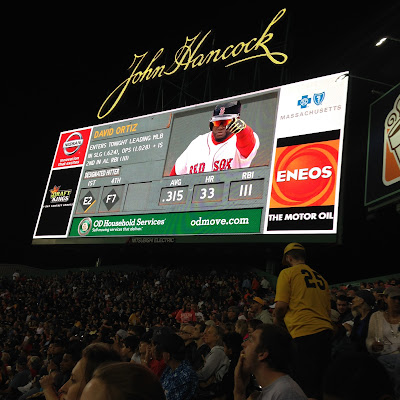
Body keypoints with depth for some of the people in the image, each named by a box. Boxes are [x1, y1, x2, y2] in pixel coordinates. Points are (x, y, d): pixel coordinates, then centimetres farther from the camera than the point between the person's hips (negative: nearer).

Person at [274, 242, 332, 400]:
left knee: (306, 387, -4)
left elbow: (281, 305, -8)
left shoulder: (287, 273, 1)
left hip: (303, 333, -7)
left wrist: (277, 320, 11)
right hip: (325, 330, 7)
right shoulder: (320, 277, 20)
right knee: (323, 382, 15)